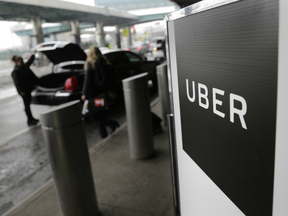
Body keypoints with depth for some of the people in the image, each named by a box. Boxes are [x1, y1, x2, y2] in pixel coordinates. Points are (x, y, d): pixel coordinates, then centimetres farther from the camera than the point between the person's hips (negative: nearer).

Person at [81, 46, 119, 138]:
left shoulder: (90, 63, -12)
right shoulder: (103, 62, 8)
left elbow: (87, 79, -17)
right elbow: (106, 76, 12)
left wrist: (84, 93, -16)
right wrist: (109, 90, 18)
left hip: (94, 91, -7)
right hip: (102, 90, 7)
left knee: (94, 113, 2)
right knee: (98, 112, 16)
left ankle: (112, 123, -6)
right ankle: (103, 133, 19)